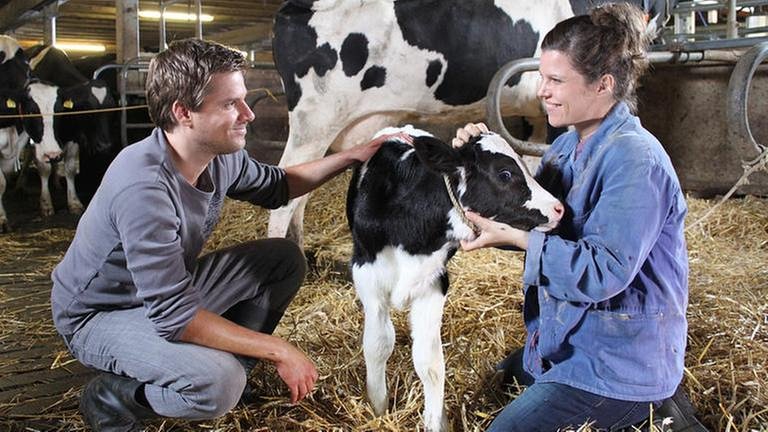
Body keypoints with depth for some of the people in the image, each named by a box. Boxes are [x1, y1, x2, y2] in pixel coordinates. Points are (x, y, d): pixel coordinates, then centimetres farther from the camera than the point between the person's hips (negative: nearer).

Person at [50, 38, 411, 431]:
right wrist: (277, 351, -29)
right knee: (217, 385, -32)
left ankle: (228, 368, 9)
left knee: (285, 259, 2)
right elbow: (173, 316, -34)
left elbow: (274, 186, 12)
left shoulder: (220, 156, -11)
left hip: (170, 289, 8)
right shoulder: (143, 186, -36)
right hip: (99, 315, -8)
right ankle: (110, 399, -3)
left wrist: (354, 156, 3)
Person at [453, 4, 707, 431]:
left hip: (621, 358, -9)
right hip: (568, 335, 10)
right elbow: (531, 217, 6)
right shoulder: (570, 144, 4)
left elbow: (604, 272, -29)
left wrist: (514, 235, -30)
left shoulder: (635, 160, -24)